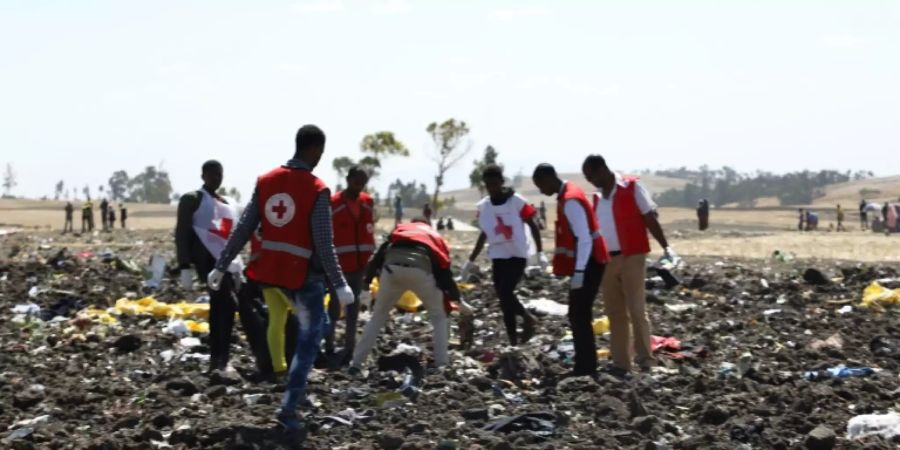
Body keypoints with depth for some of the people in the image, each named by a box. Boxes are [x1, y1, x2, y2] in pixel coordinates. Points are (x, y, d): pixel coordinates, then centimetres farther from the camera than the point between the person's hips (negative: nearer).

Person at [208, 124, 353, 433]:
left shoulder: (266, 181, 3)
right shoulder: (317, 190, -12)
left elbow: (243, 230, 3)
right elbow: (324, 244, -16)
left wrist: (221, 267, 8)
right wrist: (339, 285, -11)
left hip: (266, 270, 5)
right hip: (301, 274, -5)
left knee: (277, 323, 29)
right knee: (309, 340, 3)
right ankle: (288, 408, -6)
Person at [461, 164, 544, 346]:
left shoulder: (517, 201, -9)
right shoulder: (483, 206, 5)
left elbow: (533, 226, -3)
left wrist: (540, 252, -11)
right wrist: (471, 260, 16)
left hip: (517, 255, -5)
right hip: (498, 256, 5)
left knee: (505, 293, -19)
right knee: (504, 298, 4)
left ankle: (527, 319, 4)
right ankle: (513, 342, 11)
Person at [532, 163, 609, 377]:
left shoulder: (571, 200, -18)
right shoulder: (566, 196, 13)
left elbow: (584, 239, -23)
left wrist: (578, 272, -24)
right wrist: (576, 269, 19)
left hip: (587, 264, -10)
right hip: (585, 264, 10)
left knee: (579, 316, -8)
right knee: (579, 315, 12)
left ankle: (586, 367, -6)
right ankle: (586, 366, 17)